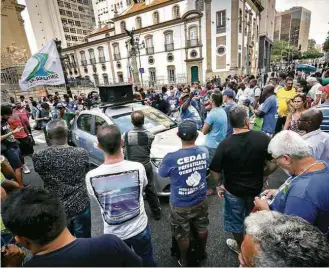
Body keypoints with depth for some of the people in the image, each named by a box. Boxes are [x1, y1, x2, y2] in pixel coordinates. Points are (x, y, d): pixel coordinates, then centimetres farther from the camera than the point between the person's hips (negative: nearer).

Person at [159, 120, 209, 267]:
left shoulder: (172, 158, -28)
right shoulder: (204, 152, -15)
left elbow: (162, 174, -9)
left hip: (180, 206, -4)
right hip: (201, 201, 4)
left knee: (183, 236, 21)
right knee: (202, 228, 29)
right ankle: (203, 251, 55)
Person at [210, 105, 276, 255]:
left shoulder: (225, 144, -23)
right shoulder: (263, 138, -19)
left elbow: (214, 170, -18)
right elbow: (273, 164, -11)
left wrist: (219, 185, 0)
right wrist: (263, 175, 7)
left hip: (233, 190, -2)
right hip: (256, 188, 3)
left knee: (235, 220, 23)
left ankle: (240, 247, 47)